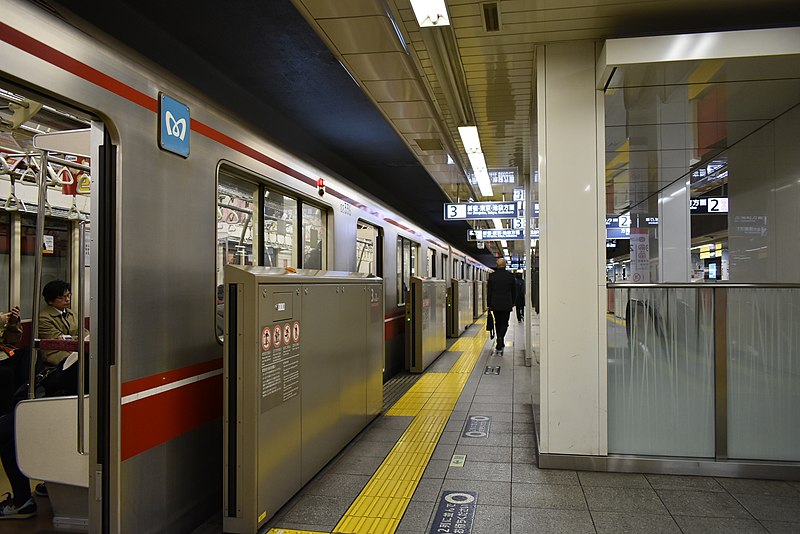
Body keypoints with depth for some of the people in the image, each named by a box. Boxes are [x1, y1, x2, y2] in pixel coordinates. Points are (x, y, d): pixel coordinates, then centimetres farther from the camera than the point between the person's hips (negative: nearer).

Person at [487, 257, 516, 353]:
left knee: (498, 323, 15)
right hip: (507, 304, -1)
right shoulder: (510, 275, -4)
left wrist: (489, 304, 8)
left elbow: (489, 291, -1)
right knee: (504, 323, 4)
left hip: (495, 304, 1)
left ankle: (500, 344, 23)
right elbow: (514, 291, 4)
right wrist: (513, 302, 16)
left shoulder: (492, 275, -4)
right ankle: (500, 342, -18)